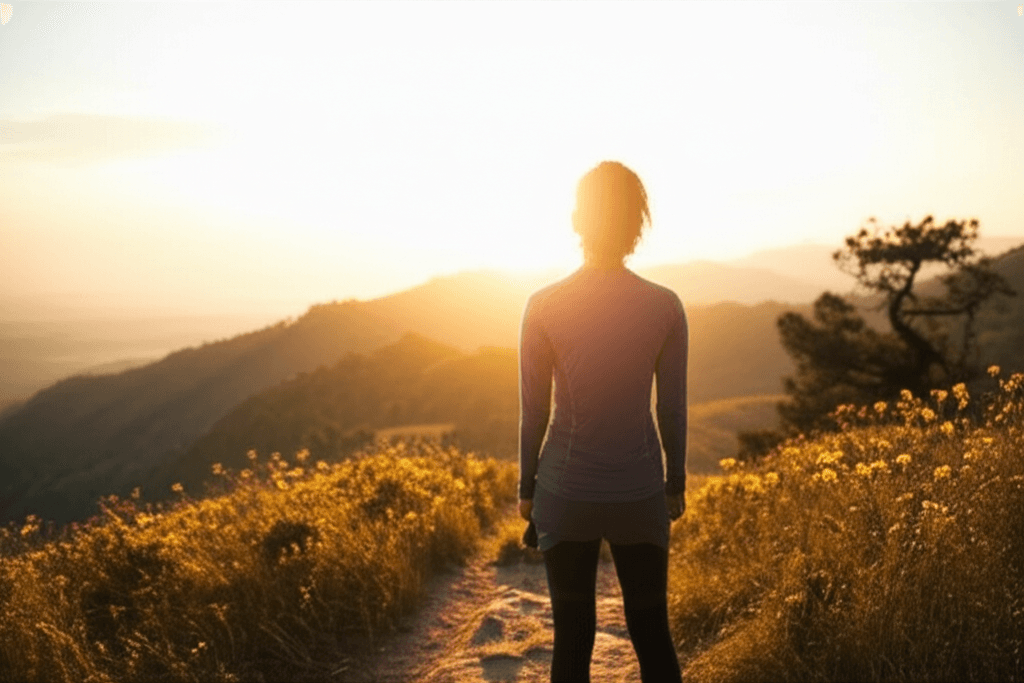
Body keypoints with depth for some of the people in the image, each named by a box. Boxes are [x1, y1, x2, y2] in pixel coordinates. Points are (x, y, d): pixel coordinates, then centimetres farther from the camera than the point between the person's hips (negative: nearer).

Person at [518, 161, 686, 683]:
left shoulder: (543, 306, -9)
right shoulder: (666, 306, -6)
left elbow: (533, 411, -4)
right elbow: (673, 409, 0)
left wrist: (526, 487, 9)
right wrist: (676, 483, 13)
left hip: (565, 492, -1)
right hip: (640, 493, 1)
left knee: (572, 638, 10)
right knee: (652, 634, 14)